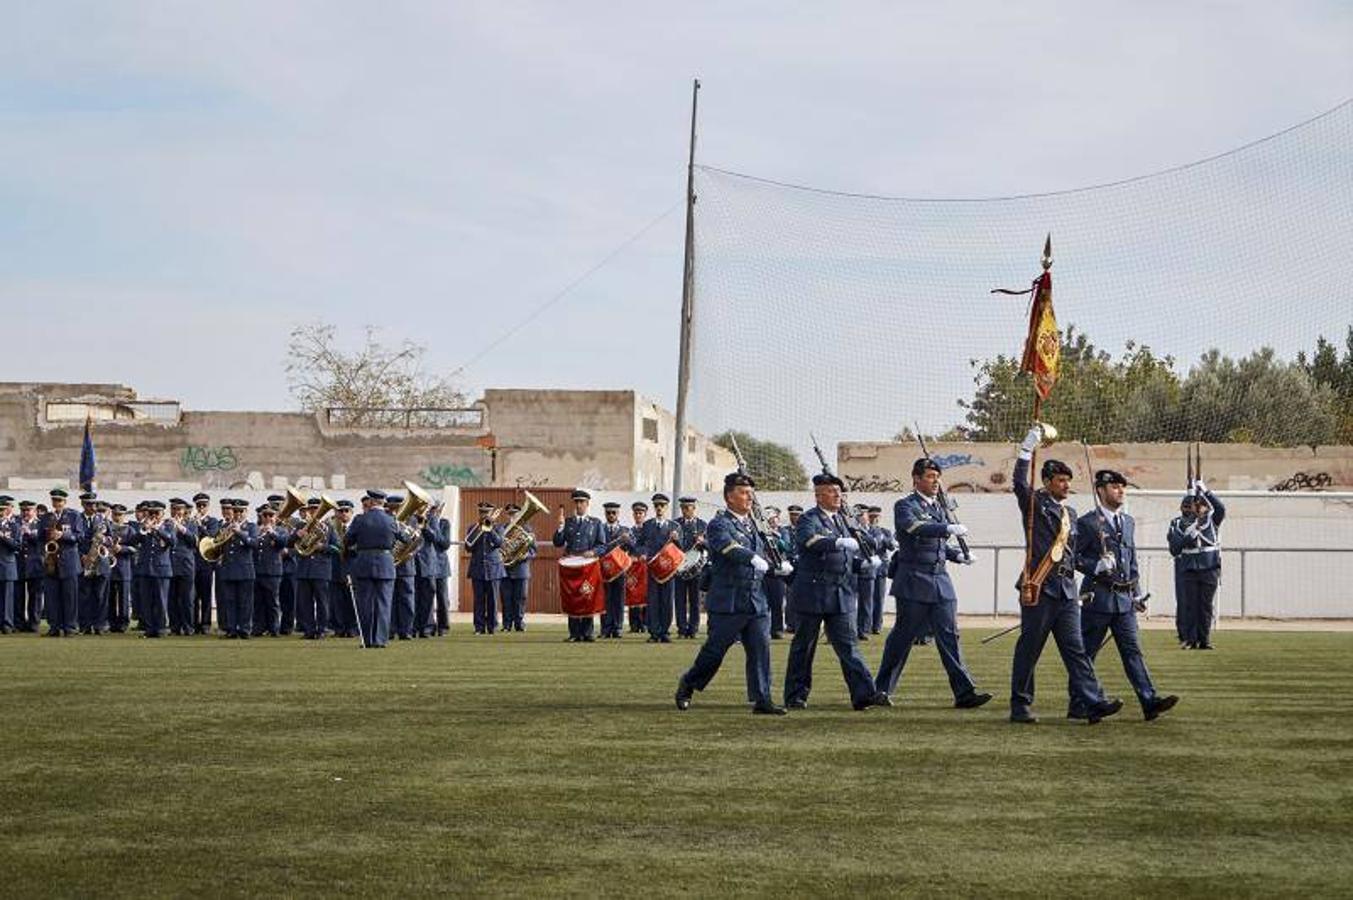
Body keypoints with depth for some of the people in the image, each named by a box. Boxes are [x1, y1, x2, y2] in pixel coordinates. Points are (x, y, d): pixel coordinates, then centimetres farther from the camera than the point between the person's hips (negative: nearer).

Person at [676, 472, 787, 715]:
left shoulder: (752, 524, 16)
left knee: (760, 649, -2)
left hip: (757, 601, 6)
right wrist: (754, 559, -44)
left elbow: (763, 553, 27)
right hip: (728, 601, -6)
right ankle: (687, 685, 24)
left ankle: (762, 700, 0)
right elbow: (730, 549, -29)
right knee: (714, 650, 3)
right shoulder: (719, 525, -10)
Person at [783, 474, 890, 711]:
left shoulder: (840, 519, 15)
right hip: (813, 593, -6)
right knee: (804, 645, 5)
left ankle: (864, 694, -9)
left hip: (841, 594, 6)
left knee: (848, 644, -2)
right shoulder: (809, 519, -8)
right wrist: (839, 542, -44)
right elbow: (808, 540, -31)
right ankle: (795, 696, 15)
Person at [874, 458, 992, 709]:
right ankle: (882, 689, 13)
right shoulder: (905, 506, -6)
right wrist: (949, 528, -37)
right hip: (914, 582, -6)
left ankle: (964, 691, -6)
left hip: (940, 580, 6)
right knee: (902, 636, 1)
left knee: (949, 635, -1)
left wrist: (958, 555, 8)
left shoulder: (939, 507, 16)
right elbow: (915, 528, -27)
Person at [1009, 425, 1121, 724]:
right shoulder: (1035, 503, 0)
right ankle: (1020, 706, 7)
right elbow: (1019, 483, -21)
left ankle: (1093, 703, -6)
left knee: (1075, 648, 1)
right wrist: (1028, 447, -25)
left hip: (1066, 590, 6)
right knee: (1029, 648, 0)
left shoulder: (1070, 512, 20)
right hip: (1039, 588, -6)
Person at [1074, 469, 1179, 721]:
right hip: (1097, 597, -6)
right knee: (1086, 653, 1)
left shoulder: (1128, 522, 16)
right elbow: (1073, 556, -8)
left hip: (1124, 599, 6)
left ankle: (1150, 702, -7)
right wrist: (1096, 567, -22)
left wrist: (1137, 594, 17)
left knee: (1132, 650, 0)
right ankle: (1078, 707, 9)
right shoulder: (1087, 523, -6)